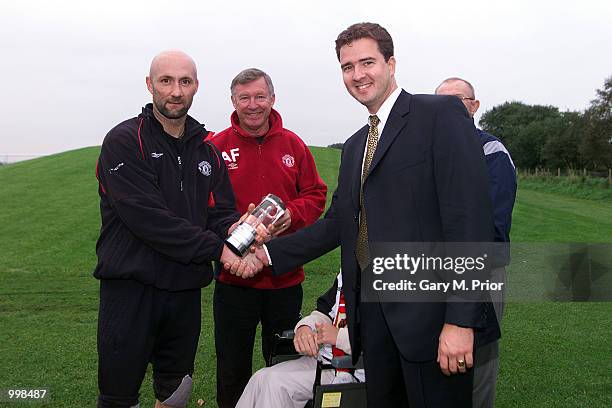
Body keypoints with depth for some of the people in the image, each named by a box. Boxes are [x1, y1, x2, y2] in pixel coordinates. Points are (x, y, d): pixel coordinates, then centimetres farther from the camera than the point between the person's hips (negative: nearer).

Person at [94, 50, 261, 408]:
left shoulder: (206, 151, 10)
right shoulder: (124, 141, -10)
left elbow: (221, 213, 6)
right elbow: (147, 218, -19)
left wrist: (235, 229, -19)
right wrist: (217, 248, -19)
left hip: (186, 290, 6)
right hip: (131, 285, -5)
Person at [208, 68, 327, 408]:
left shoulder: (293, 144, 3)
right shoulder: (216, 146, -5)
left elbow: (316, 194, 6)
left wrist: (292, 214, -13)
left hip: (285, 277, 2)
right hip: (233, 278, -2)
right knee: (233, 371, 13)